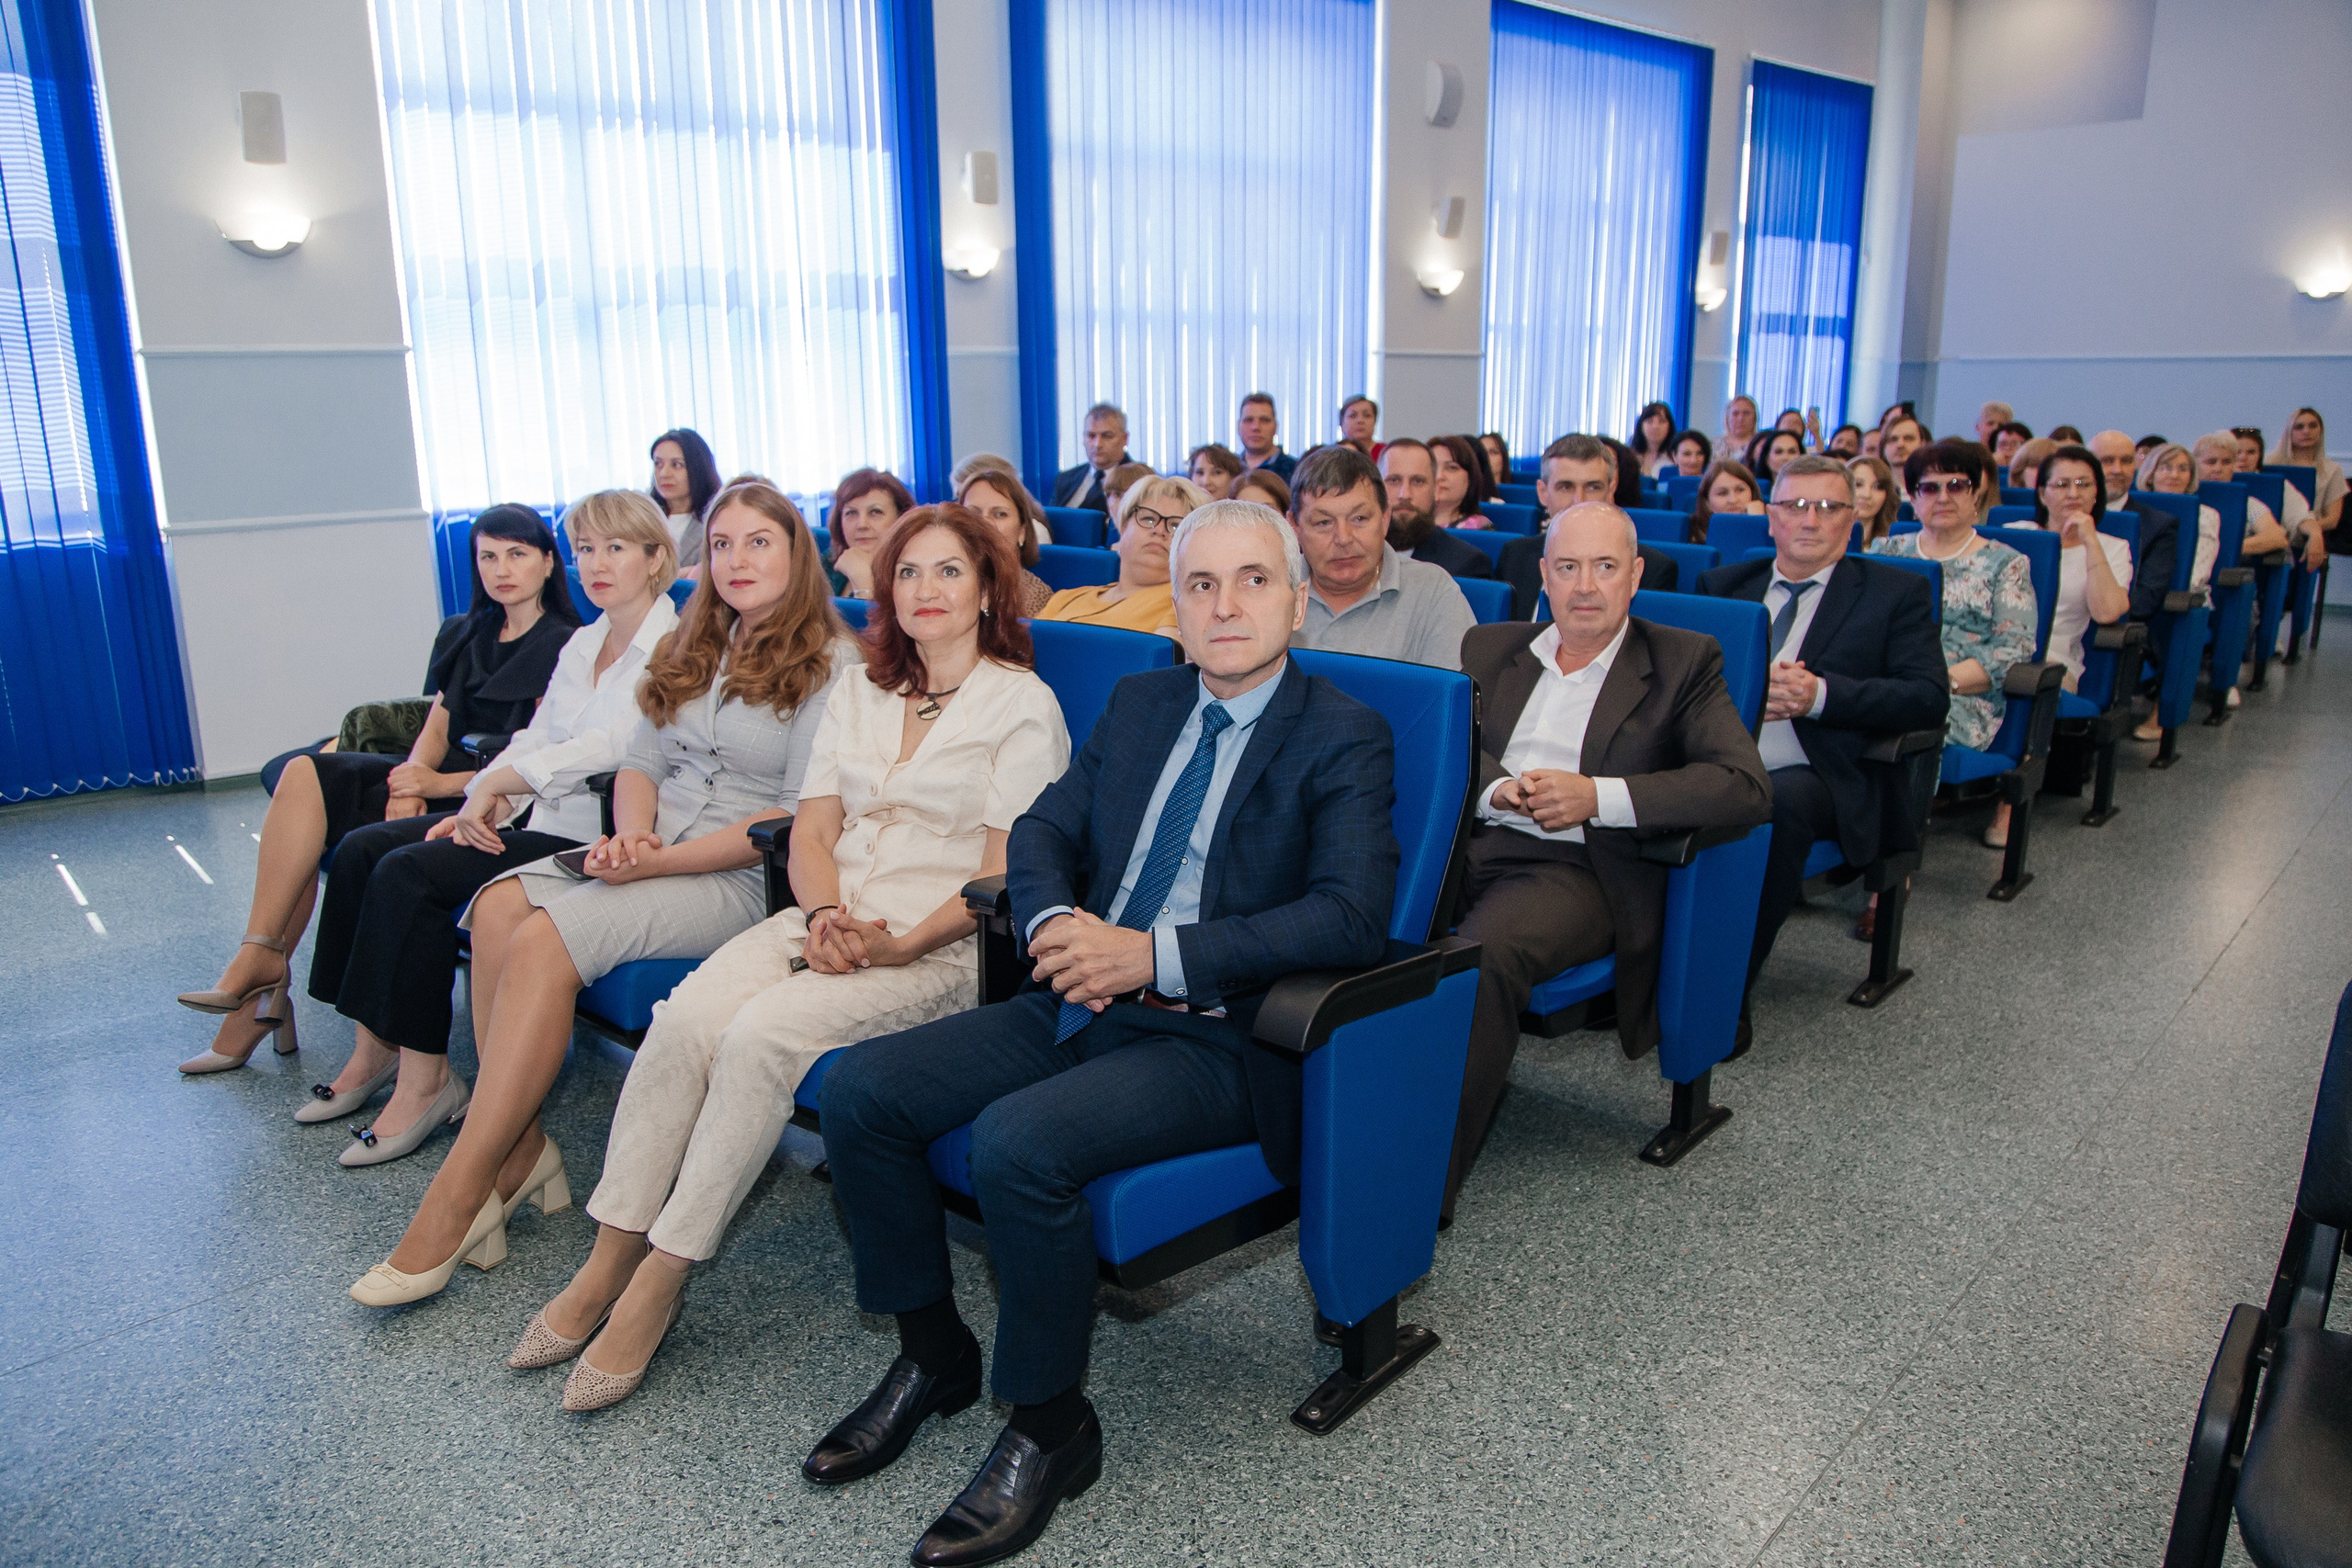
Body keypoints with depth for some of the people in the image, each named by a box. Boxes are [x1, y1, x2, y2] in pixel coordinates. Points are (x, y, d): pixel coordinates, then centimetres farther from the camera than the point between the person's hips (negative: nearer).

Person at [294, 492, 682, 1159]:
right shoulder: (583, 643, 18)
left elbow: (608, 747, -19)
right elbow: (535, 737, 14)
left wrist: (494, 783, -16)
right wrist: (484, 802, -3)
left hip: (599, 835, -9)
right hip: (540, 815, 9)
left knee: (411, 871, -21)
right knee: (363, 847, -2)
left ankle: (424, 1078, -11)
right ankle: (375, 1052, 5)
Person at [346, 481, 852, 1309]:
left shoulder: (830, 664, -5)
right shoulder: (692, 648, 20)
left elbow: (798, 819, -12)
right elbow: (641, 761, 17)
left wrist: (663, 862, -16)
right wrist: (630, 836, -6)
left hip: (743, 877, -7)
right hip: (651, 852, 7)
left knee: (545, 939, -26)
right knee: (499, 903, -20)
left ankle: (457, 1195, -18)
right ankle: (521, 1151, -15)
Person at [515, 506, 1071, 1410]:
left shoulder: (1022, 702, 0)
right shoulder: (859, 691, 18)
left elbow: (1006, 873, -7)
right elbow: (811, 831, 13)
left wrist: (899, 944, -18)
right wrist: (824, 914, -8)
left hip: (941, 945, -5)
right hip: (827, 921, 5)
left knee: (764, 1031, -28)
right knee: (685, 1017, -22)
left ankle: (657, 1286, -16)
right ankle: (608, 1262, -13)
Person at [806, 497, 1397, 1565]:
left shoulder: (1344, 738, -6)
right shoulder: (1137, 704, 14)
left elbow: (1352, 916, -18)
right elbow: (1043, 831, 14)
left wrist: (1157, 955, -22)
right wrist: (1057, 925, -9)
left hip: (1216, 1041, -6)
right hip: (1081, 1002, 7)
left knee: (1018, 1140, -30)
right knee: (858, 1089, -7)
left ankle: (1048, 1428, -6)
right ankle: (932, 1355, 13)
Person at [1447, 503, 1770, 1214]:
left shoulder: (1683, 662, 9)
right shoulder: (1489, 647, 21)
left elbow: (1746, 786, -5)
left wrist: (1597, 796, -13)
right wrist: (1497, 786, -10)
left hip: (1580, 867, -4)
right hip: (1474, 844, 4)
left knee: (1485, 949, -35)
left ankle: (1428, 1185, -26)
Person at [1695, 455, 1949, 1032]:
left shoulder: (1896, 592, 13)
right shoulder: (1722, 585, 22)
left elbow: (1929, 698, -1)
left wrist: (1820, 694, -14)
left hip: (1816, 777, -2)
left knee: (1784, 800, -37)